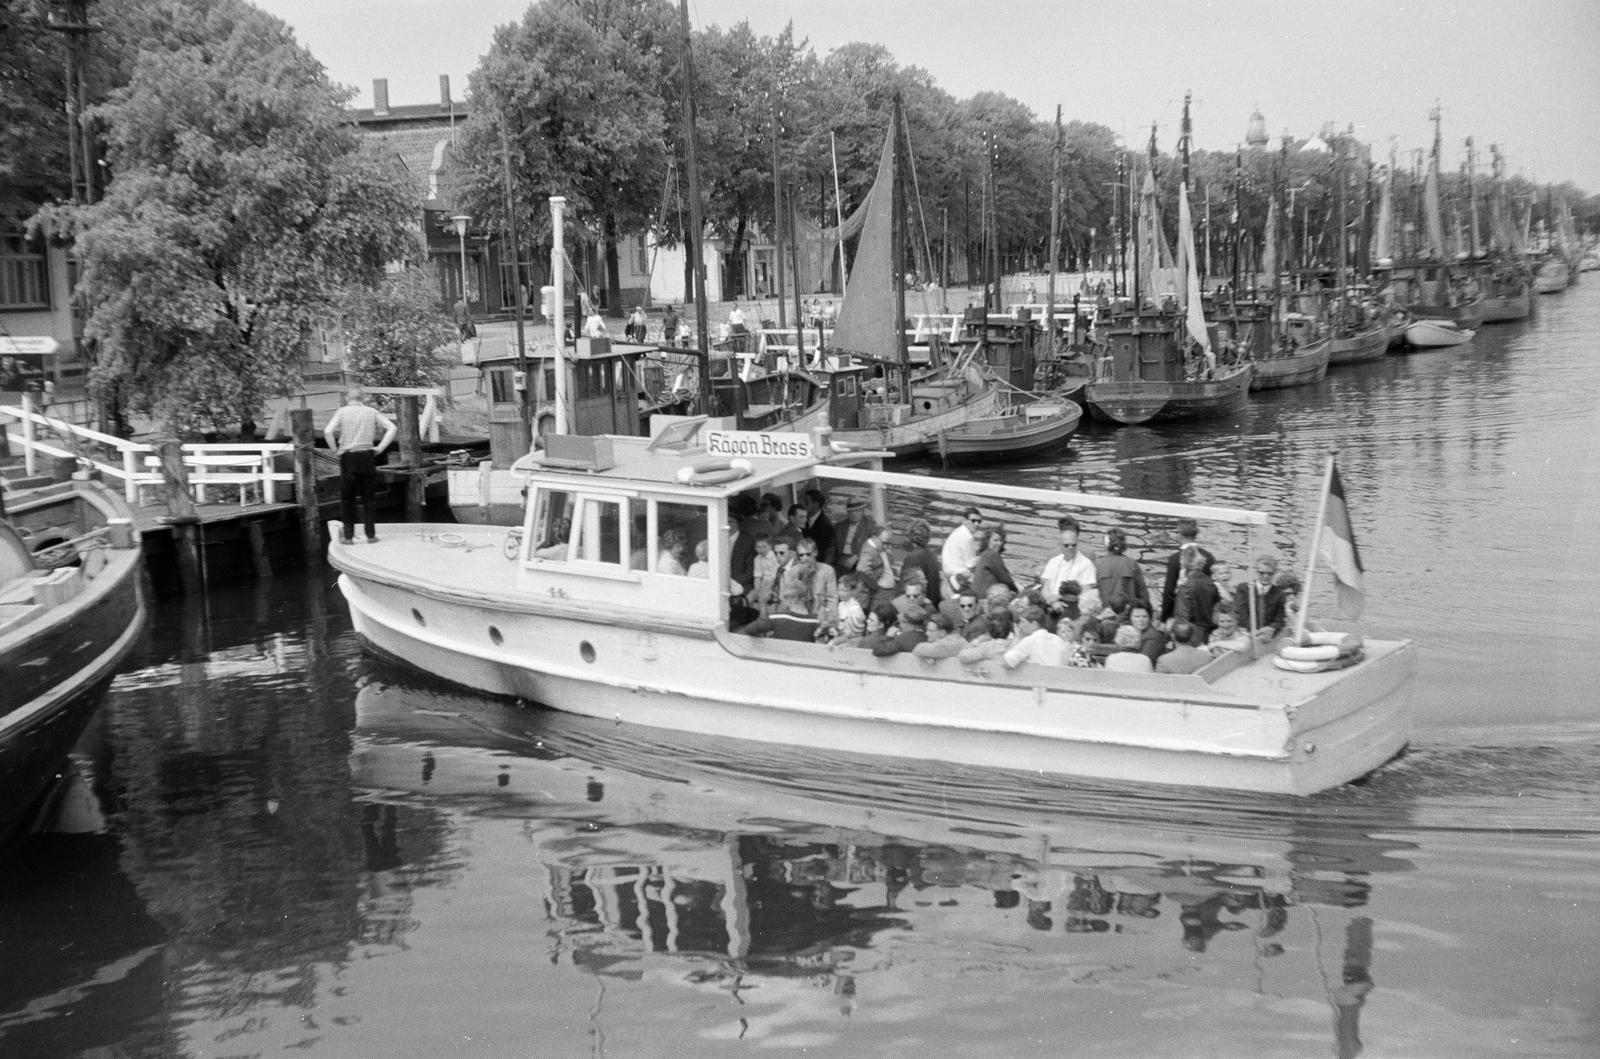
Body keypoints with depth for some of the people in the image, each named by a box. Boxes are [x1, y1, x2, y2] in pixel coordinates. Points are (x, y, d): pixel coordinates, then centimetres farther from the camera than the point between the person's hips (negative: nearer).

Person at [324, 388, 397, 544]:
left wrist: (335, 449, -3)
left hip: (348, 457, -2)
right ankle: (371, 535, 10)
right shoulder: (371, 412, 4)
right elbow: (392, 428, -3)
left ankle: (348, 535, 8)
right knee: (367, 498, 10)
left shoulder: (342, 412, -1)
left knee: (347, 499, 8)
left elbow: (328, 431, -15)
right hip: (367, 457, 2)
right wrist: (380, 448, 0)